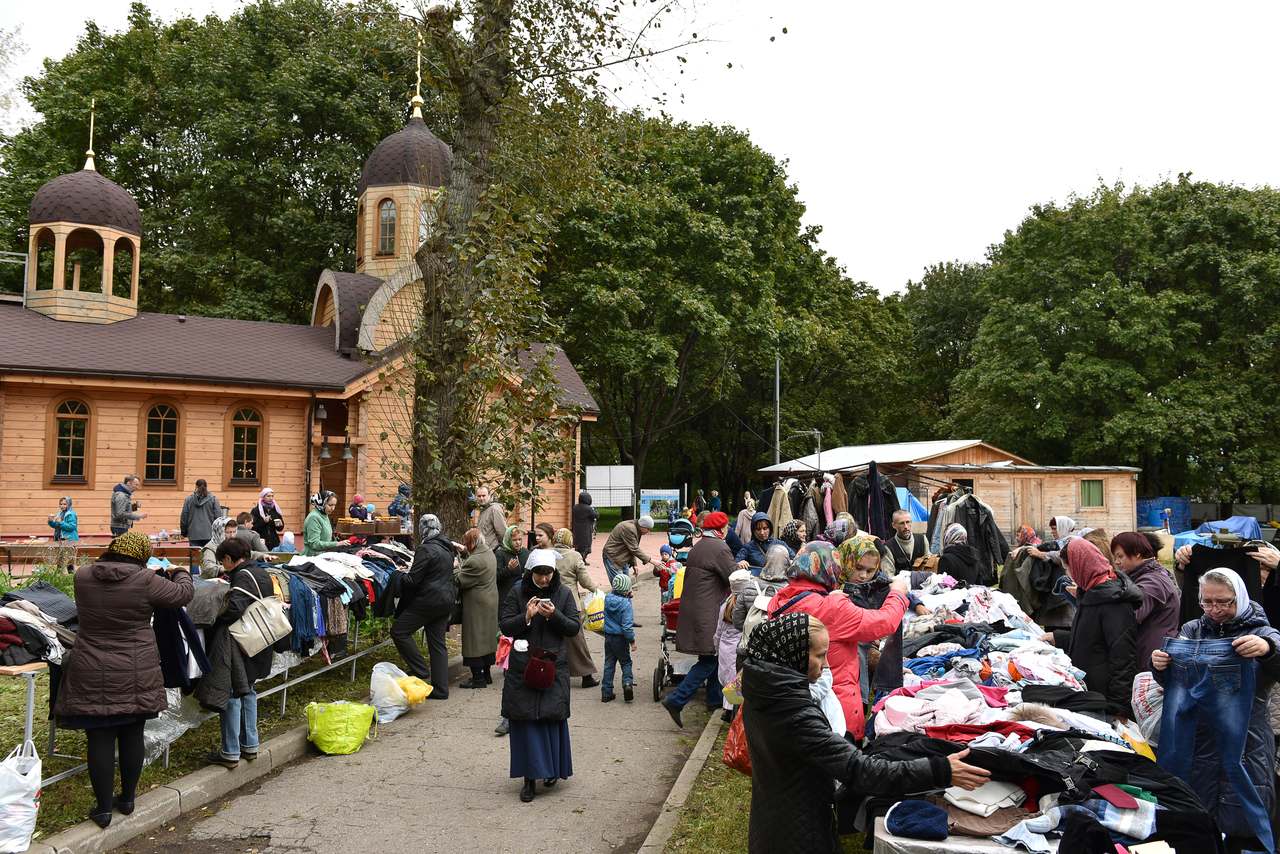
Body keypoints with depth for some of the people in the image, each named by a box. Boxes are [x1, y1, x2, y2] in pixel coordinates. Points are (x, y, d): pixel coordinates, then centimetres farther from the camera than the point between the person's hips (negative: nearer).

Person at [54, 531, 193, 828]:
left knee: (100, 739, 7)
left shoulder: (83, 576, -4)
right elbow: (184, 593, -2)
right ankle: (127, 799, 26)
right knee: (132, 736, 13)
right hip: (135, 675, -1)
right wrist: (180, 573, 21)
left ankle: (103, 808, 14)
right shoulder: (145, 581, -14)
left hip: (92, 674, 1)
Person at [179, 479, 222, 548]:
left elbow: (183, 517, 7)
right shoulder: (213, 499, 0)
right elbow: (218, 516, -3)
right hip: (209, 534, -1)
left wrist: (184, 532, 18)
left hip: (194, 535, 1)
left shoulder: (189, 499, 4)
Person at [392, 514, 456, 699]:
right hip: (446, 600, 9)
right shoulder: (447, 549, 13)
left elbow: (413, 580, -16)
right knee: (437, 643, 11)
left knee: (399, 631, 1)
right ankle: (441, 688, 12)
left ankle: (421, 672, 1)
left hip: (429, 599, -9)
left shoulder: (425, 549, -14)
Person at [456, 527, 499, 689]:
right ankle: (486, 674, 24)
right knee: (487, 638, 15)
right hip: (491, 601, 9)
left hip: (477, 606, -9)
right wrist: (463, 552, 12)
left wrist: (457, 568, -1)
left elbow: (460, 581, -16)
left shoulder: (474, 561, -23)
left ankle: (478, 677, 2)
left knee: (475, 641, -1)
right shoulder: (489, 553, 6)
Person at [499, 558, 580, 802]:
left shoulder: (563, 593, 2)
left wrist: (554, 615, -15)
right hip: (523, 666, 0)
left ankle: (552, 769, 23)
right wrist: (526, 616, -18)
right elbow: (505, 626, -2)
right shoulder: (518, 592, 0)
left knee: (552, 716, 1)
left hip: (554, 665, 0)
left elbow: (574, 627, 1)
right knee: (525, 719, 0)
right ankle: (529, 777, 9)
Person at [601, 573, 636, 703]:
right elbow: (627, 626, -23)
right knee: (626, 662, 14)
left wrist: (627, 596, 6)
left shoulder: (608, 598, -4)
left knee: (609, 664, 14)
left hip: (608, 636, 5)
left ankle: (606, 692, 17)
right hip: (620, 638, -5)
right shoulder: (625, 603, -21)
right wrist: (632, 641, -12)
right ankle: (627, 682, -8)